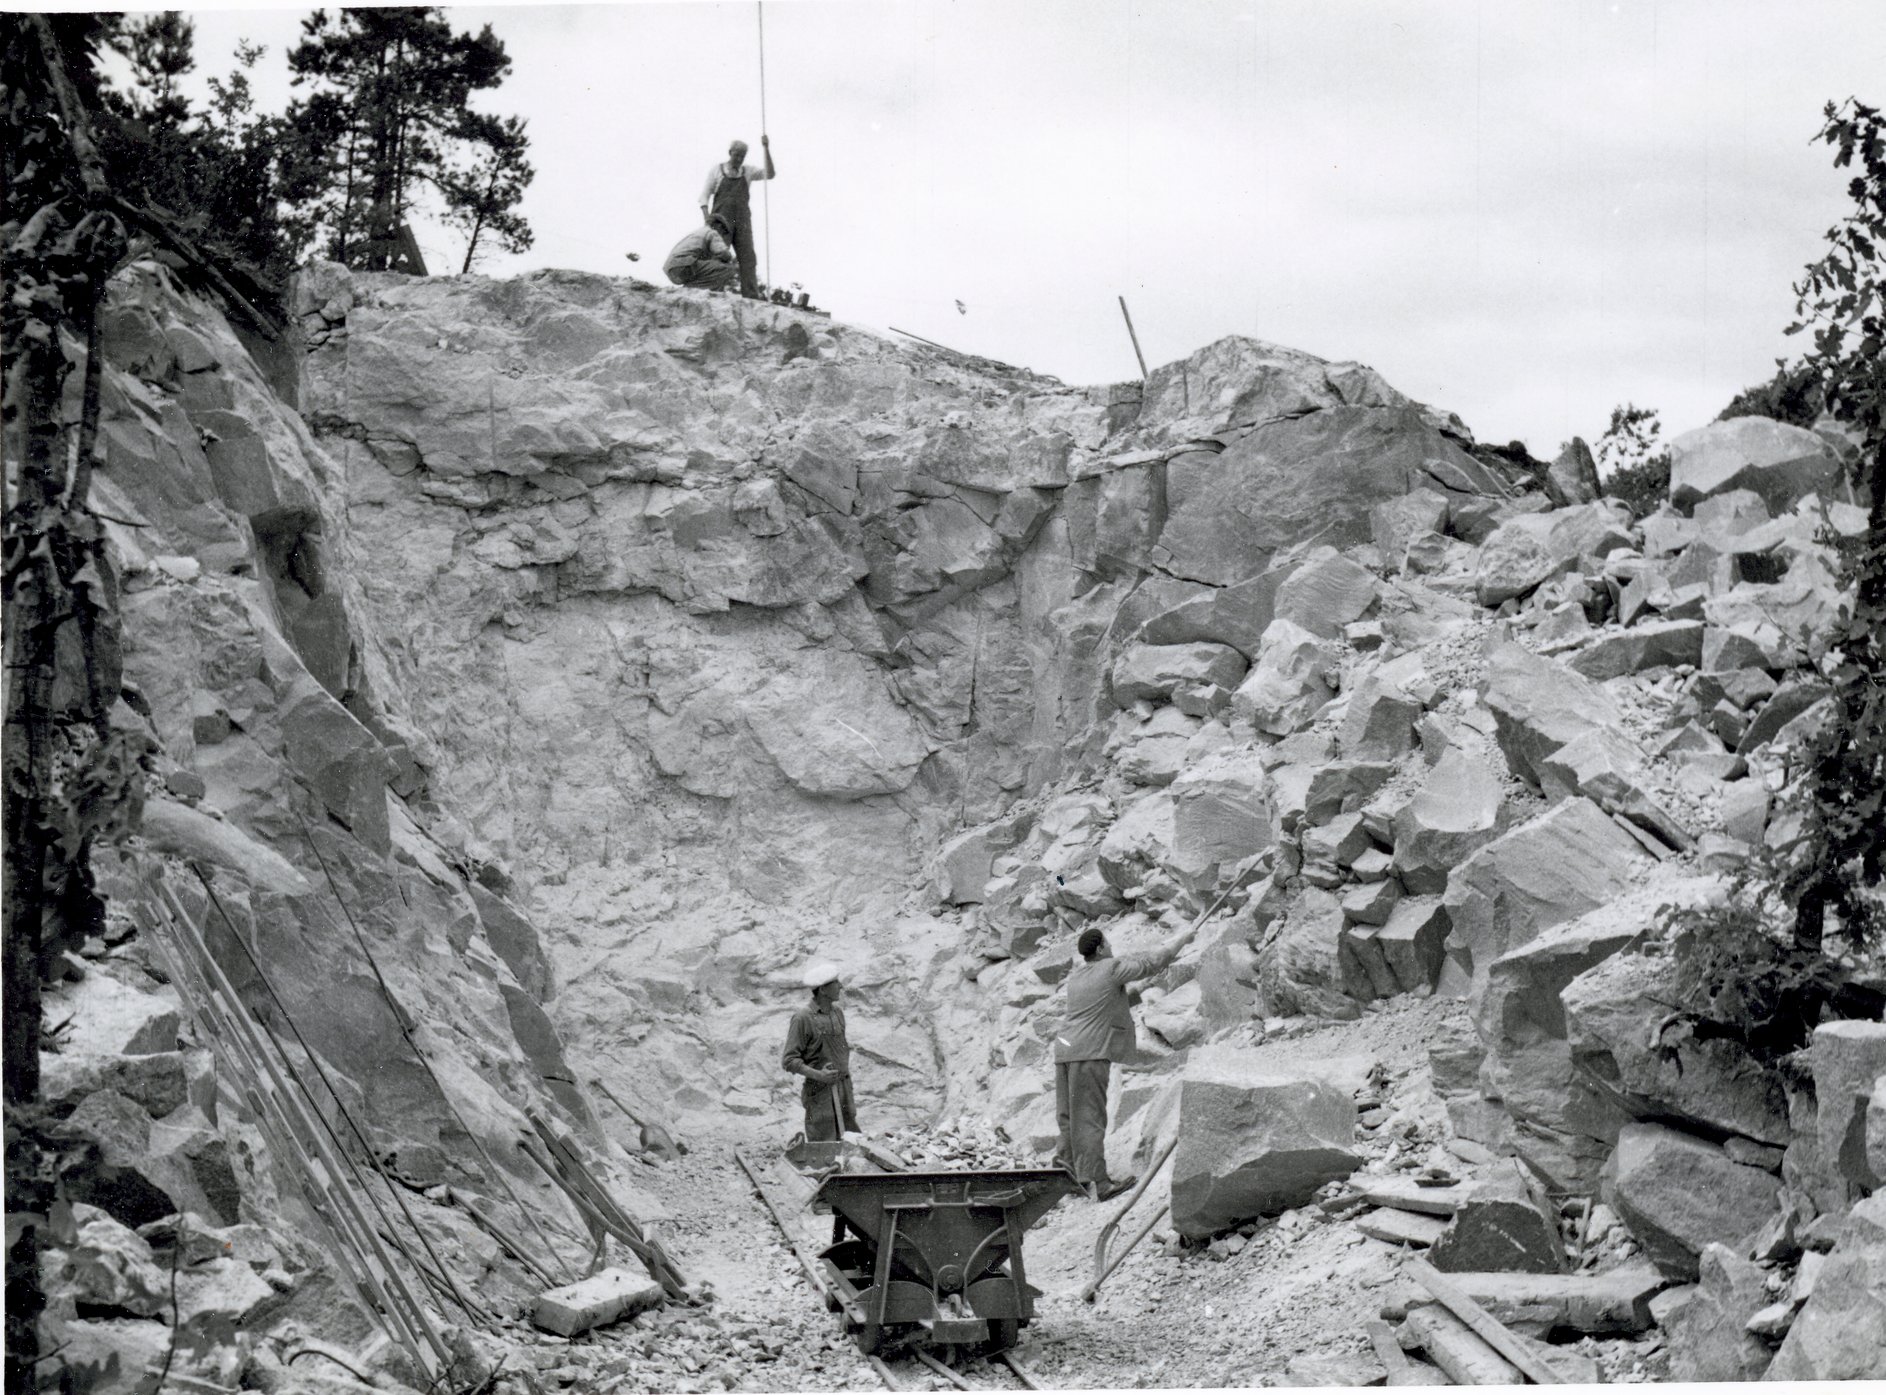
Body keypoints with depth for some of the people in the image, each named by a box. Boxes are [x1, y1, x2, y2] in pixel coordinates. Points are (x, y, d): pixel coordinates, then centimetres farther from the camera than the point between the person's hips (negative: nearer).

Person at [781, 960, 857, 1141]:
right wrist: (818, 1075, -23)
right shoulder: (803, 1018, -12)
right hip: (820, 1092, -6)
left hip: (844, 1088, 6)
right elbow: (789, 1061, -11)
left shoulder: (838, 1012, 9)